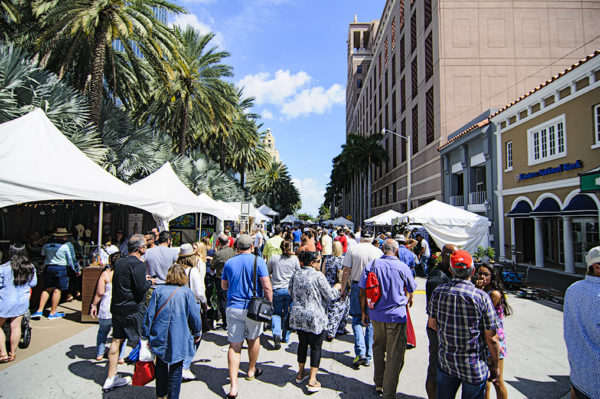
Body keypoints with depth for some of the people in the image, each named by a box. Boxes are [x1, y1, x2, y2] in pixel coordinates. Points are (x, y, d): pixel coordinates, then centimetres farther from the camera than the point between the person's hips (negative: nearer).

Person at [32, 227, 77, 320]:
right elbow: (72, 260, -5)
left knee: (47, 289, 13)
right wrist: (77, 270, 4)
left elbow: (43, 256, 18)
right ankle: (52, 313, 4)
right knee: (57, 289, 0)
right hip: (61, 268, -5)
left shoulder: (47, 244, 11)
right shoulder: (67, 245, -5)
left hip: (48, 268, 5)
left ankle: (39, 311, 10)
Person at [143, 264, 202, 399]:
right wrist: (197, 333, 11)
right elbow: (195, 316, -5)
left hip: (160, 339, 3)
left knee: (161, 367, 20)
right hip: (179, 340, -3)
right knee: (176, 370, 9)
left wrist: (146, 335, 9)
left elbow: (149, 315, -1)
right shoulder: (187, 293, -8)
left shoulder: (158, 291, -2)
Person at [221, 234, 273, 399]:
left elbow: (224, 286, 12)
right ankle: (251, 371, 40)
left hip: (233, 307, 2)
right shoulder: (258, 261, -9)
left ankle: (233, 386, -2)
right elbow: (267, 287, -13)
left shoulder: (229, 263, 1)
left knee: (234, 345, 4)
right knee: (254, 339, 20)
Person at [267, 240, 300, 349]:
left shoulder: (274, 258, -5)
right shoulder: (294, 258, -3)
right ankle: (285, 338, 21)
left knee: (276, 313, 11)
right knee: (288, 314, 14)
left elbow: (267, 271, 6)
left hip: (277, 289, -1)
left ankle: (276, 333, -10)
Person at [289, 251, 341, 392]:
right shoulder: (318, 276, -16)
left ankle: (300, 373, 34)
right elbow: (330, 296, -10)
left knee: (302, 343, 20)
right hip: (314, 318, -6)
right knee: (315, 347, 7)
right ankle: (312, 381, 9)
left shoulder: (296, 274, 2)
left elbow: (291, 292, 13)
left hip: (297, 316, 6)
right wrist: (336, 288, 10)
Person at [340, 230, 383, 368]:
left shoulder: (352, 249, -3)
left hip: (357, 287, -1)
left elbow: (346, 272, -5)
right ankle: (368, 357, 17)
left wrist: (343, 288, 4)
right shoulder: (378, 251, -1)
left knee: (356, 320, 10)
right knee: (371, 322, 11)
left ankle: (360, 352, -4)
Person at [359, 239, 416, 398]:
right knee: (395, 355, 6)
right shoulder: (403, 267, -9)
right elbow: (410, 291, 5)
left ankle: (379, 384, 34)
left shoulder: (372, 264, -5)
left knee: (378, 348, 21)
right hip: (397, 315, -3)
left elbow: (362, 291, -4)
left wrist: (364, 312, 8)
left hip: (376, 314, 3)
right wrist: (406, 303, 27)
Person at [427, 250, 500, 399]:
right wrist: (494, 365, 2)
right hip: (474, 365, -3)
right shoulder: (482, 297, -18)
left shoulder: (438, 292, -8)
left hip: (445, 360, 3)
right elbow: (491, 338, -12)